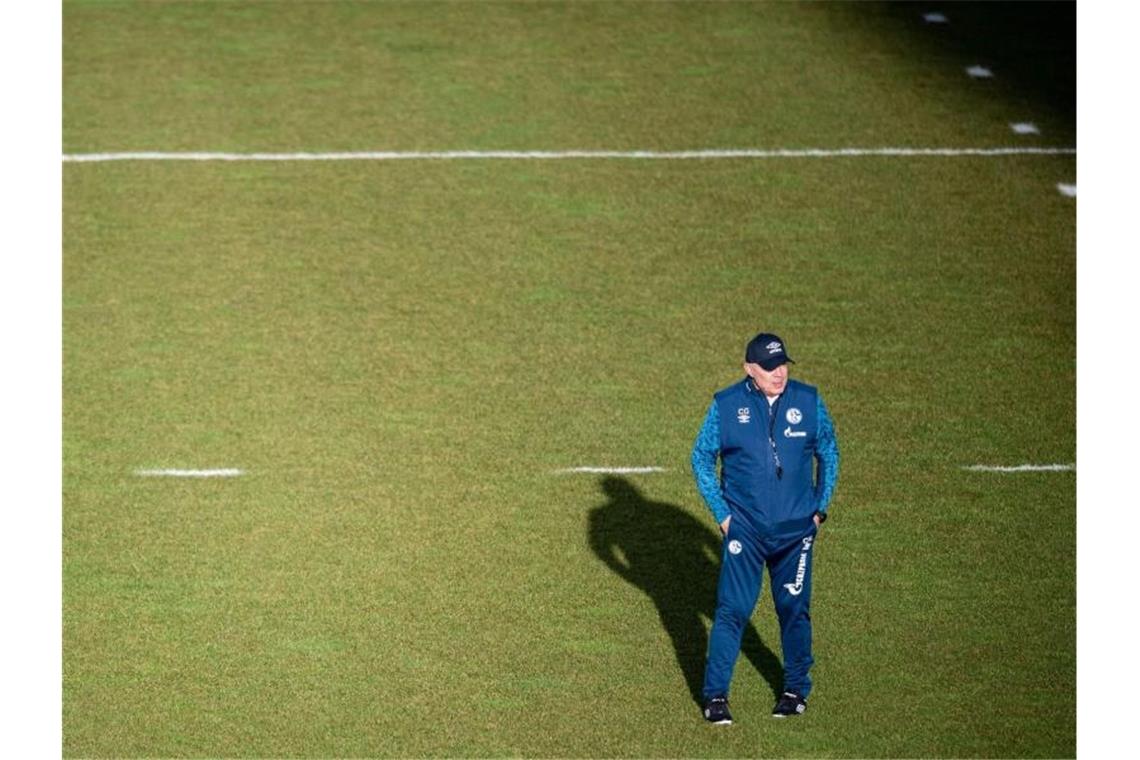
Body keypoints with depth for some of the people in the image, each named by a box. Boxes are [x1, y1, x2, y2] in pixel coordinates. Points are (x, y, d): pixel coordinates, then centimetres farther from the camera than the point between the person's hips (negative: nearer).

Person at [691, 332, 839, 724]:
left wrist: (819, 508, 7)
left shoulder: (808, 400, -2)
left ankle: (796, 689, 23)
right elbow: (701, 458, 3)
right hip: (744, 529, -1)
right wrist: (722, 514, -1)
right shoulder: (726, 405, -6)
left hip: (796, 530, 2)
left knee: (794, 608, 7)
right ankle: (715, 695, 4)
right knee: (732, 610, -4)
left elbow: (828, 453, 11)